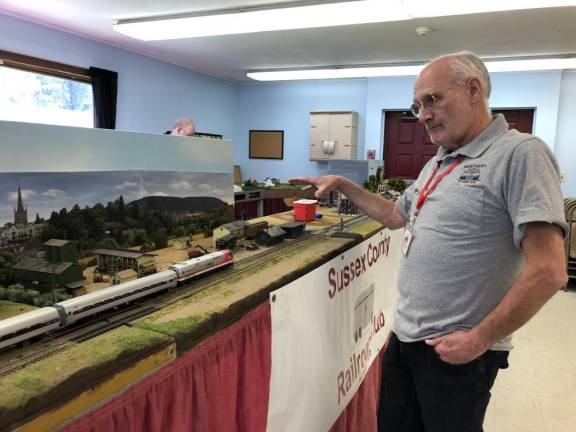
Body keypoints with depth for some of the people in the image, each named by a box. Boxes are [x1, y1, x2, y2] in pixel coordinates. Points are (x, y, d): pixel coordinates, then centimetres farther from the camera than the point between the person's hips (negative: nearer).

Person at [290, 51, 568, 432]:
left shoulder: (521, 154, -16)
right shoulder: (437, 164, 11)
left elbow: (548, 271, -22)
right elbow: (396, 216, 24)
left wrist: (479, 339, -17)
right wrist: (343, 185, 16)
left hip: (456, 349, -8)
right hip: (405, 335, 8)